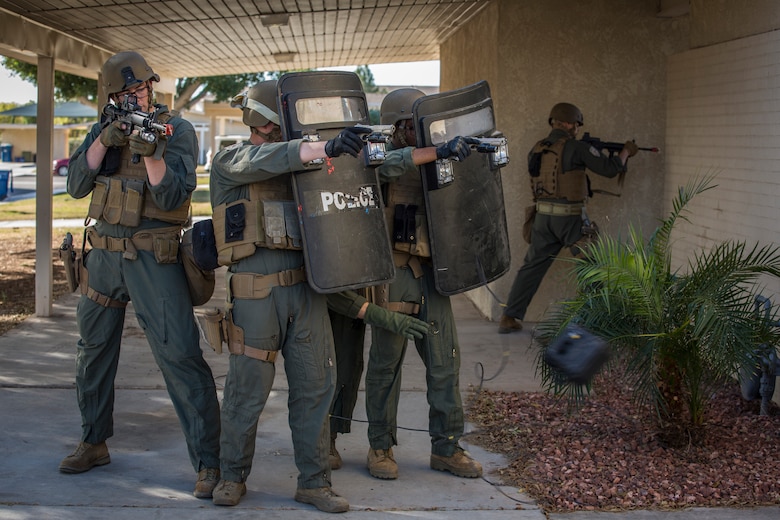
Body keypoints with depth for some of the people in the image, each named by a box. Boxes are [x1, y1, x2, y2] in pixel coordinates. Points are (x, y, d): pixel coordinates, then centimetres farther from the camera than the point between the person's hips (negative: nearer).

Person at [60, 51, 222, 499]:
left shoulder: (178, 130, -5)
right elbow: (77, 186, -1)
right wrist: (104, 142, -14)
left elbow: (172, 197, -15)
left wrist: (151, 152, -29)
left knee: (181, 356, -12)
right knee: (94, 349, 15)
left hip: (153, 259, -6)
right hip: (104, 254, 6)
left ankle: (209, 462, -10)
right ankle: (94, 443, 32)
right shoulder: (104, 129, 10)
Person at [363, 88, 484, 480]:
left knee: (445, 361, 5)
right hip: (394, 274, -6)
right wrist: (439, 151, -37)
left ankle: (446, 449, 14)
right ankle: (380, 448, 14)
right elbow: (388, 165, -28)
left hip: (431, 272, 6)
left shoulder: (430, 162, 16)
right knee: (386, 363, 2)